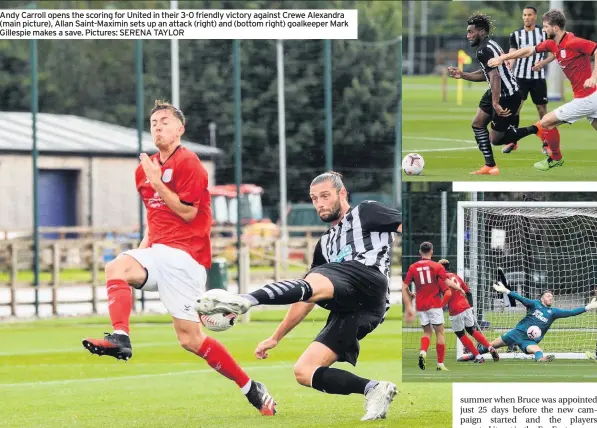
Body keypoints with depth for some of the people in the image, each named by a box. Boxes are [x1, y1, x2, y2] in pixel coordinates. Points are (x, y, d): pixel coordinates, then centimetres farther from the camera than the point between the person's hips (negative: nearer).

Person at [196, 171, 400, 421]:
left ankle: (247, 300, -58)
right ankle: (373, 390, -13)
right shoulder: (325, 244, 33)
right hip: (348, 312, 9)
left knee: (313, 284, -36)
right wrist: (276, 337, 32)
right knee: (304, 372, -4)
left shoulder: (365, 213, 16)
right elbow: (306, 300, 35)